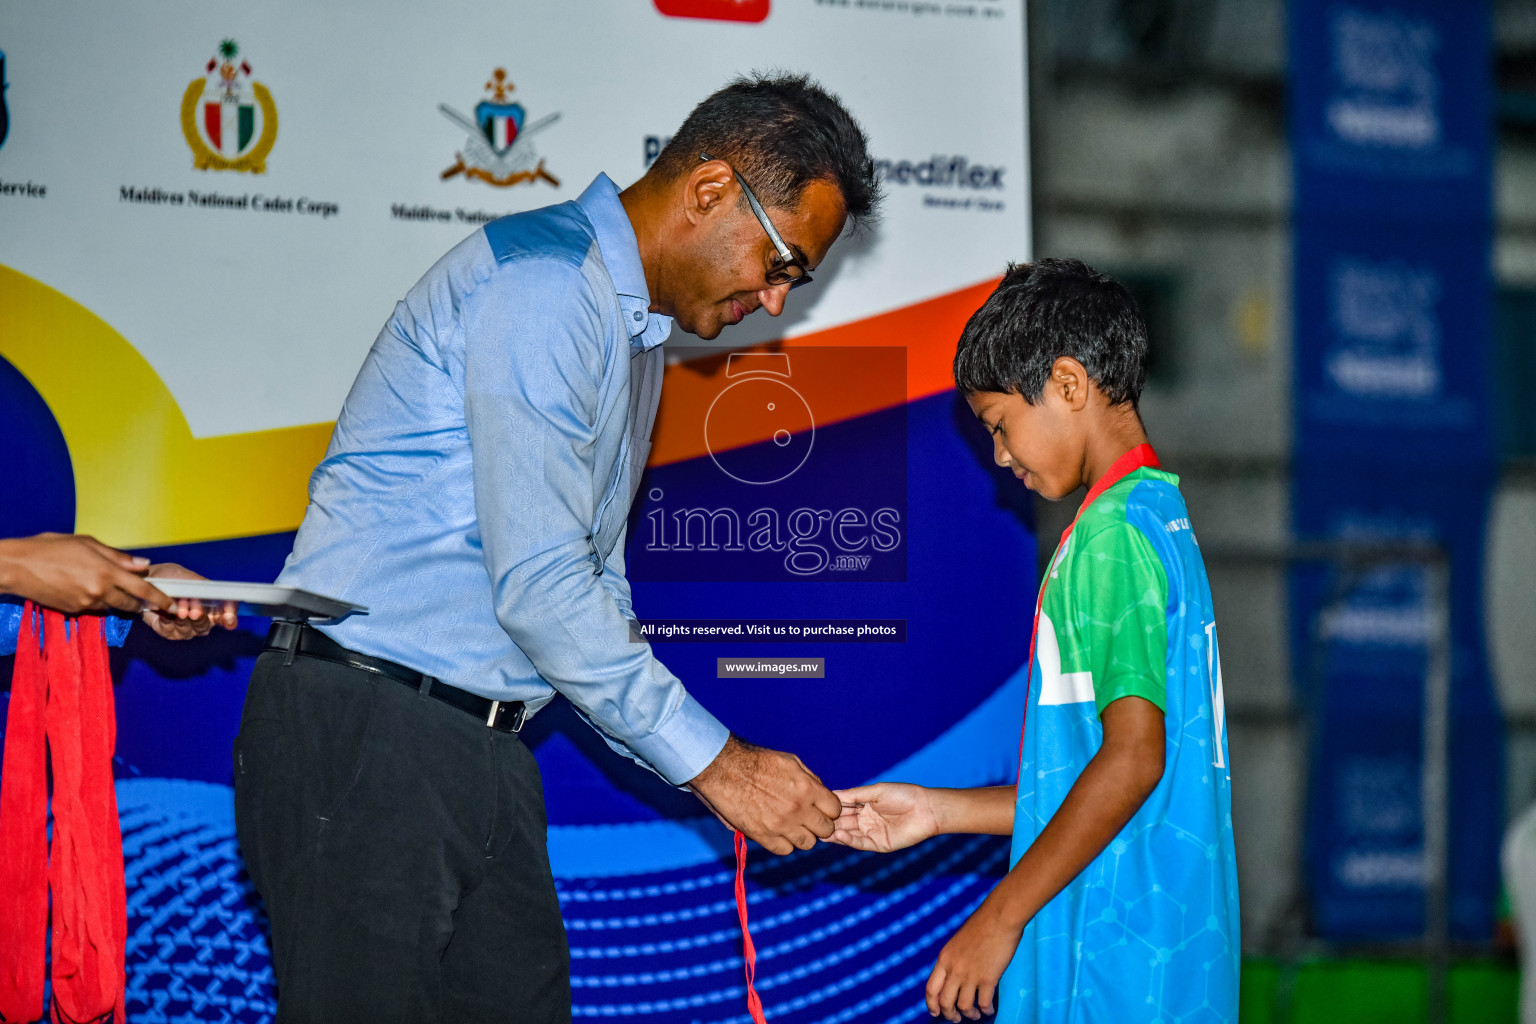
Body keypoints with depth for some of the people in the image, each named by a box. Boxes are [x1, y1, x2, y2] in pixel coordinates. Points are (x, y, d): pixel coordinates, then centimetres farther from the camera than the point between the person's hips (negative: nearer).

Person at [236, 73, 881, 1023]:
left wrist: (724, 768, 11)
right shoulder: (542, 281, -14)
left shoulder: (637, 334, 19)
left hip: (483, 748, 10)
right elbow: (538, 586, -20)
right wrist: (714, 760, -14)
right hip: (366, 729, -10)